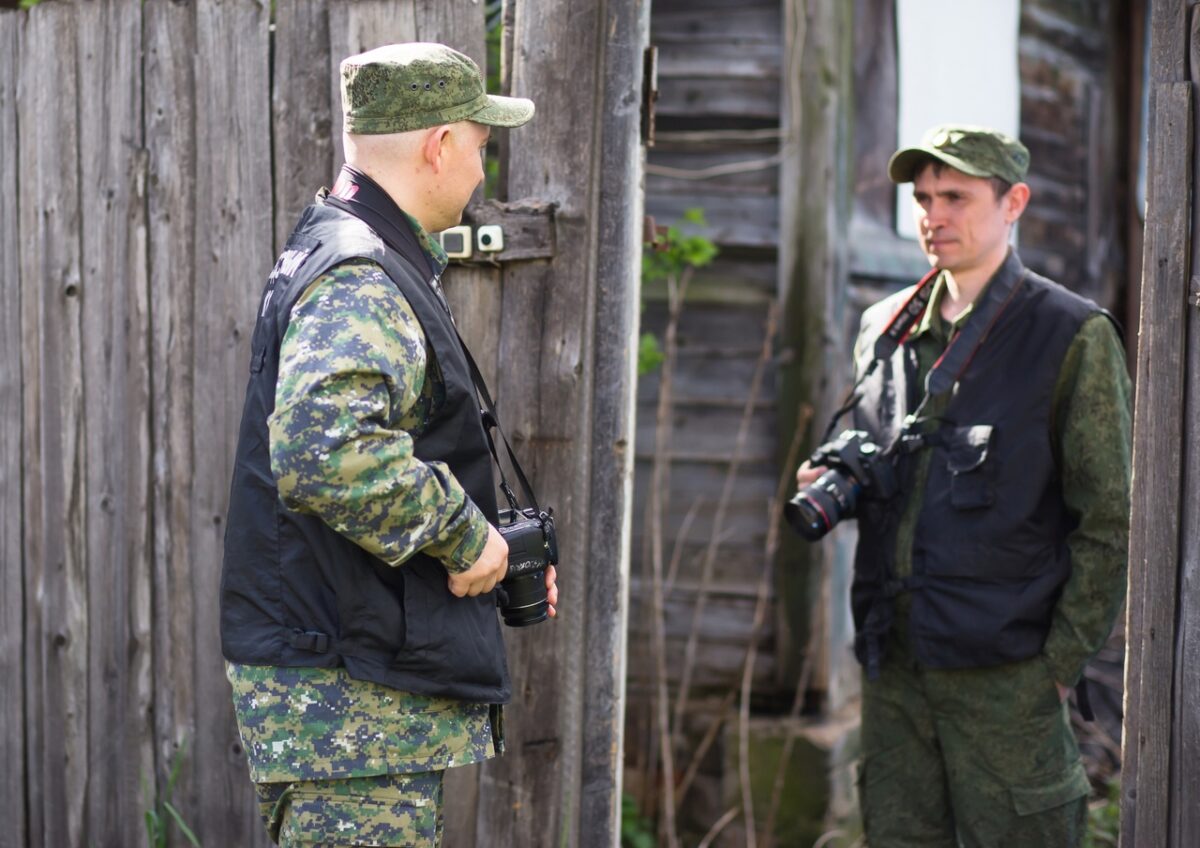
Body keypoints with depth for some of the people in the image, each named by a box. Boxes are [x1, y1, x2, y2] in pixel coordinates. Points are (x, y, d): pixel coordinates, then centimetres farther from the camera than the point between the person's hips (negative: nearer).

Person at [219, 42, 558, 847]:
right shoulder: (357, 281, -17)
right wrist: (463, 534, -21)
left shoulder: (367, 262, 17)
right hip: (348, 694, -11)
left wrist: (487, 543, 17)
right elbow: (324, 453, -34)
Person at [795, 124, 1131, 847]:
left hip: (1003, 671, -5)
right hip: (894, 662, 5)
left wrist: (1060, 665, -9)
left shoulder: (1073, 336, -3)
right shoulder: (883, 328, 14)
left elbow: (1111, 521, -5)